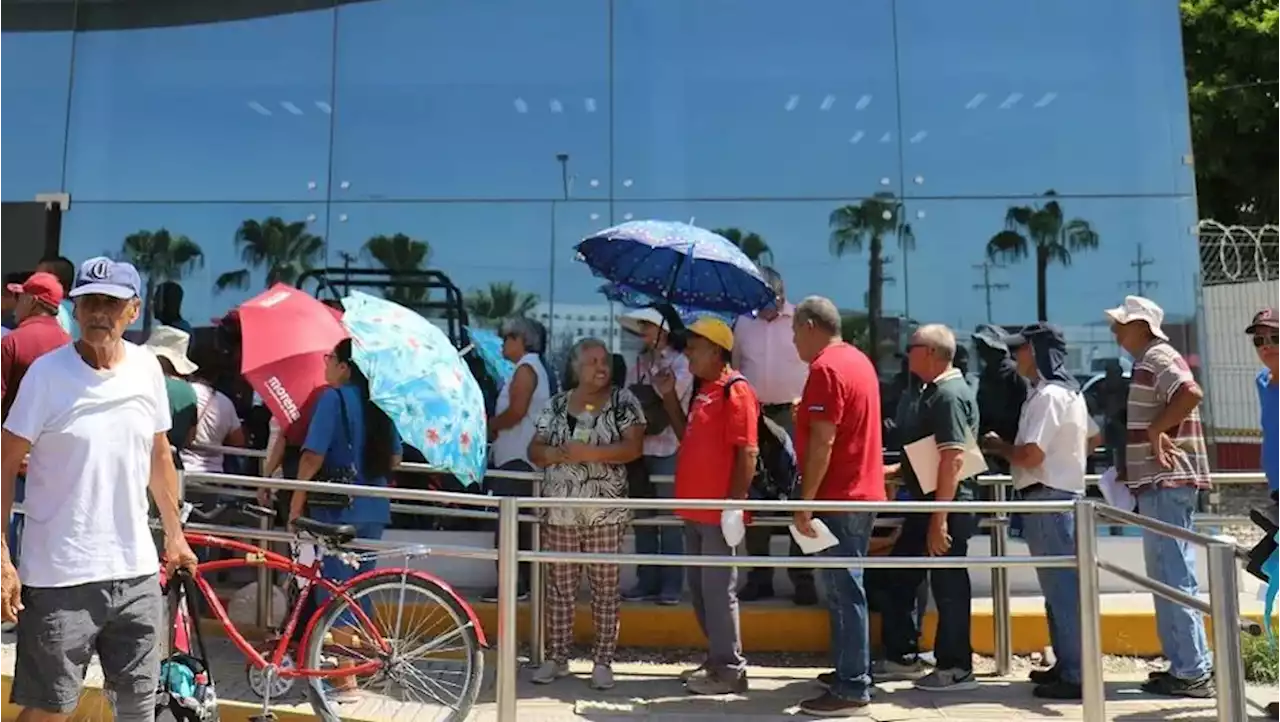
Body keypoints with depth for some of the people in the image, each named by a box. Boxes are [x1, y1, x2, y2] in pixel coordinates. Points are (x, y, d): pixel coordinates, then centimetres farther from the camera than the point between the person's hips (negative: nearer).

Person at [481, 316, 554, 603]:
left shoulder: (525, 368, -10)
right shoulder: (535, 367, 20)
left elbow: (516, 411, -20)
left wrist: (491, 425, -4)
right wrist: (496, 426, 10)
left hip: (516, 459, -10)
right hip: (523, 458, 10)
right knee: (522, 523, 12)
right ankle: (524, 582, 18)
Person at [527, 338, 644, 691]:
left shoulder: (623, 401, -1)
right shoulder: (557, 404, 8)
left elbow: (634, 448, -10)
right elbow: (534, 450, 9)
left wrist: (590, 452, -20)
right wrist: (553, 453, -13)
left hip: (606, 511, -2)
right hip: (560, 510, 3)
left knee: (606, 588, 3)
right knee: (560, 587, 10)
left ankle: (603, 660, 14)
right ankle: (556, 657, 21)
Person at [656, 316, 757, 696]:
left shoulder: (736, 390, -12)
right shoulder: (703, 390, 15)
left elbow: (747, 452, -17)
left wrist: (735, 502, -20)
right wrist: (669, 396, 14)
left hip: (718, 511, -9)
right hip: (695, 508, 9)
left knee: (718, 589, -2)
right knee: (699, 588, 15)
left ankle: (730, 670, 9)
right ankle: (716, 661, 27)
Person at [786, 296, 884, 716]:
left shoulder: (825, 369, -16)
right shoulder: (858, 360, 14)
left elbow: (822, 441, -21)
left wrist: (805, 502, -19)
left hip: (839, 497, -10)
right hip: (863, 492, 10)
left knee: (843, 591, -4)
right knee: (846, 588, 17)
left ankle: (851, 689, 3)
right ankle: (850, 671, 28)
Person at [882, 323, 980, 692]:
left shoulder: (950, 395, -18)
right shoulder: (931, 392, 13)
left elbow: (952, 460, -24)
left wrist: (939, 519, -26)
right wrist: (894, 470, 21)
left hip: (946, 506, -10)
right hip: (924, 502, 10)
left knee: (948, 585, 1)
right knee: (901, 577, 16)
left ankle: (956, 669, 15)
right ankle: (901, 656, 27)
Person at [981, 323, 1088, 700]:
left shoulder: (1048, 395, -16)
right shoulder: (1069, 390, 16)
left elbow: (1030, 456, -23)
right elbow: (1090, 440, 26)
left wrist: (998, 446, -3)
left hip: (1047, 499, -11)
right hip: (1064, 495, 11)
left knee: (1061, 588, -6)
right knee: (1063, 586, 15)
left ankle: (1075, 676, 0)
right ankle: (1067, 665, 23)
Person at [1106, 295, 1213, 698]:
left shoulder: (1157, 357, -11)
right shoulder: (1149, 360, 19)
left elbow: (1191, 393, -29)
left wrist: (1155, 429, -20)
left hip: (1168, 481, -11)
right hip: (1160, 481, 11)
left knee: (1175, 579, -6)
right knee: (1167, 578, 14)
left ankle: (1193, 673, 1)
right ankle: (1186, 664, 22)